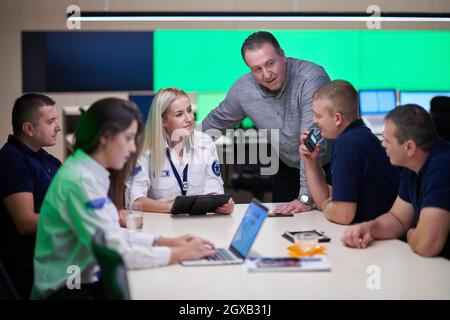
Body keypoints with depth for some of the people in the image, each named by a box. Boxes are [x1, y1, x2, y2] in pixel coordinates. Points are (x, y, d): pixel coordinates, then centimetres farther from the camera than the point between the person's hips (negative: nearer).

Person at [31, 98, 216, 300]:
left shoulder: (90, 173, 6)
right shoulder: (80, 181, -21)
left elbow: (112, 234, 12)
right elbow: (116, 253, -23)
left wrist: (164, 241, 2)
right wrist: (178, 253, -15)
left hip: (85, 280, 8)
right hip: (67, 290, -8)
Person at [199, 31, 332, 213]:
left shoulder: (312, 78, -30)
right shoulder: (243, 89, -12)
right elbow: (217, 121, 9)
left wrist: (306, 197, -37)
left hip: (328, 166, -4)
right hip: (288, 169, 5)